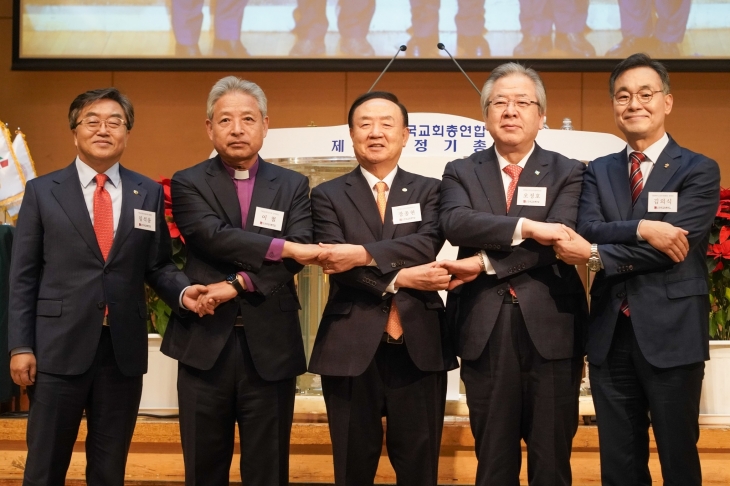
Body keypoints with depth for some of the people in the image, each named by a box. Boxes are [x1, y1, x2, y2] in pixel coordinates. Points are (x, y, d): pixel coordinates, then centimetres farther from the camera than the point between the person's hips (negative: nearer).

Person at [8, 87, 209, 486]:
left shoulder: (149, 194, 8)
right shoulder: (42, 191, 3)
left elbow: (158, 264, 9)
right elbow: (24, 275, 1)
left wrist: (182, 291, -13)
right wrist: (21, 346, -5)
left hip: (124, 349, 2)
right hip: (59, 347, -2)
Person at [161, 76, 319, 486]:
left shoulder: (293, 186, 7)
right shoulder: (188, 183, 4)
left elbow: (297, 257, -7)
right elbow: (213, 237, -15)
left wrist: (238, 284, -17)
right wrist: (282, 246, -18)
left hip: (271, 345, 1)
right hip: (206, 344, 0)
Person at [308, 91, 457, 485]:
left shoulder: (428, 191, 9)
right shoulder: (328, 196, 6)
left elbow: (427, 245, -10)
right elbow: (336, 263, -9)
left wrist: (362, 253, -19)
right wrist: (399, 277, -17)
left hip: (419, 347, 1)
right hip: (351, 347, 0)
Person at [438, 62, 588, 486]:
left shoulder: (568, 173, 5)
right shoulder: (462, 172, 9)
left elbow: (556, 240, -11)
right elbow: (455, 223, -11)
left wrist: (483, 264, -15)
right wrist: (525, 225, -21)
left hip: (551, 329, -1)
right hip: (484, 331, 1)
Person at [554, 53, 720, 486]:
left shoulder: (699, 170, -2)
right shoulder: (599, 171, 10)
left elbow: (674, 244, -16)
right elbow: (587, 232, -6)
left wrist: (597, 253, -15)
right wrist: (641, 228, -22)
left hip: (671, 335, -4)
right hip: (610, 335, 4)